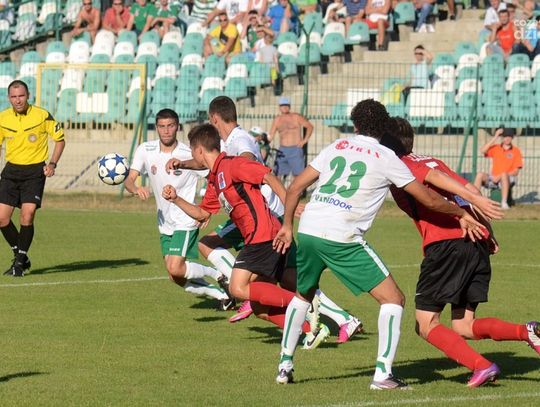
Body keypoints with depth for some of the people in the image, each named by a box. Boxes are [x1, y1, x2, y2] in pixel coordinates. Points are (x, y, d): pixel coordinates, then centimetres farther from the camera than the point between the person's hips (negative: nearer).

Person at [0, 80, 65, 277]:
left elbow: (60, 139, 3)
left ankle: (20, 261, -2)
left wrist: (52, 164, -9)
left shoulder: (42, 116, -9)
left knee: (27, 216, -16)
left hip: (35, 171, -3)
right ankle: (20, 256, 17)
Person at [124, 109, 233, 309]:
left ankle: (218, 274, 0)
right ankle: (223, 296, 23)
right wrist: (136, 189, -35)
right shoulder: (145, 150, -5)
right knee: (177, 279, 7)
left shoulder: (189, 155, -14)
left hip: (185, 222, -6)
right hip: (164, 223, 6)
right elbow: (129, 179, -11)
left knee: (175, 269, -22)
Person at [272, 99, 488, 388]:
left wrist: (287, 226, 25)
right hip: (343, 240, -5)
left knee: (303, 296, 30)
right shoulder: (386, 159, 4)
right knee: (393, 299, 3)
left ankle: (285, 365, 25)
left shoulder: (336, 147, 16)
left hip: (308, 232, 5)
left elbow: (295, 188, 14)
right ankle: (383, 373, -8)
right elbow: (429, 200, 6)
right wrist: (462, 215, 21)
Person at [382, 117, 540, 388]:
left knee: (426, 325, 2)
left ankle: (482, 366, -14)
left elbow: (434, 178, -12)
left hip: (446, 242, -7)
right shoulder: (431, 161, 27)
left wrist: (475, 201, -24)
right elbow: (469, 188, 18)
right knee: (463, 327, 12)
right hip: (478, 242, 7)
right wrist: (488, 232, 16)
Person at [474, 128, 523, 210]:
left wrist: (500, 176, -17)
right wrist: (495, 137, -8)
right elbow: (483, 150, -8)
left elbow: (516, 171, -5)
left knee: (504, 175, -37)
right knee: (480, 175, -22)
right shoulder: (495, 148, 10)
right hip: (493, 179, 3)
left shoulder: (516, 151, 1)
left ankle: (504, 203, -40)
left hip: (508, 180, -3)